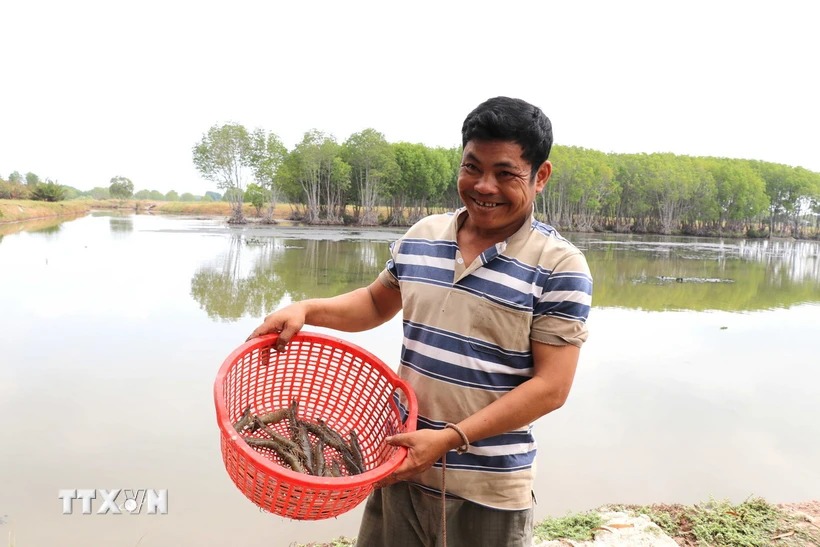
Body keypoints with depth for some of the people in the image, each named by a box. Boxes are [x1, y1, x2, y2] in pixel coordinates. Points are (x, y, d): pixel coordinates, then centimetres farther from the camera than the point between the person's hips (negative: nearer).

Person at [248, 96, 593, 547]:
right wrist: (306, 310, 0)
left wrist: (451, 438, -21)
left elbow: (550, 387, -15)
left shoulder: (559, 267, -13)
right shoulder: (420, 237, 2)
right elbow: (377, 302, 17)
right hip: (402, 465, 5)